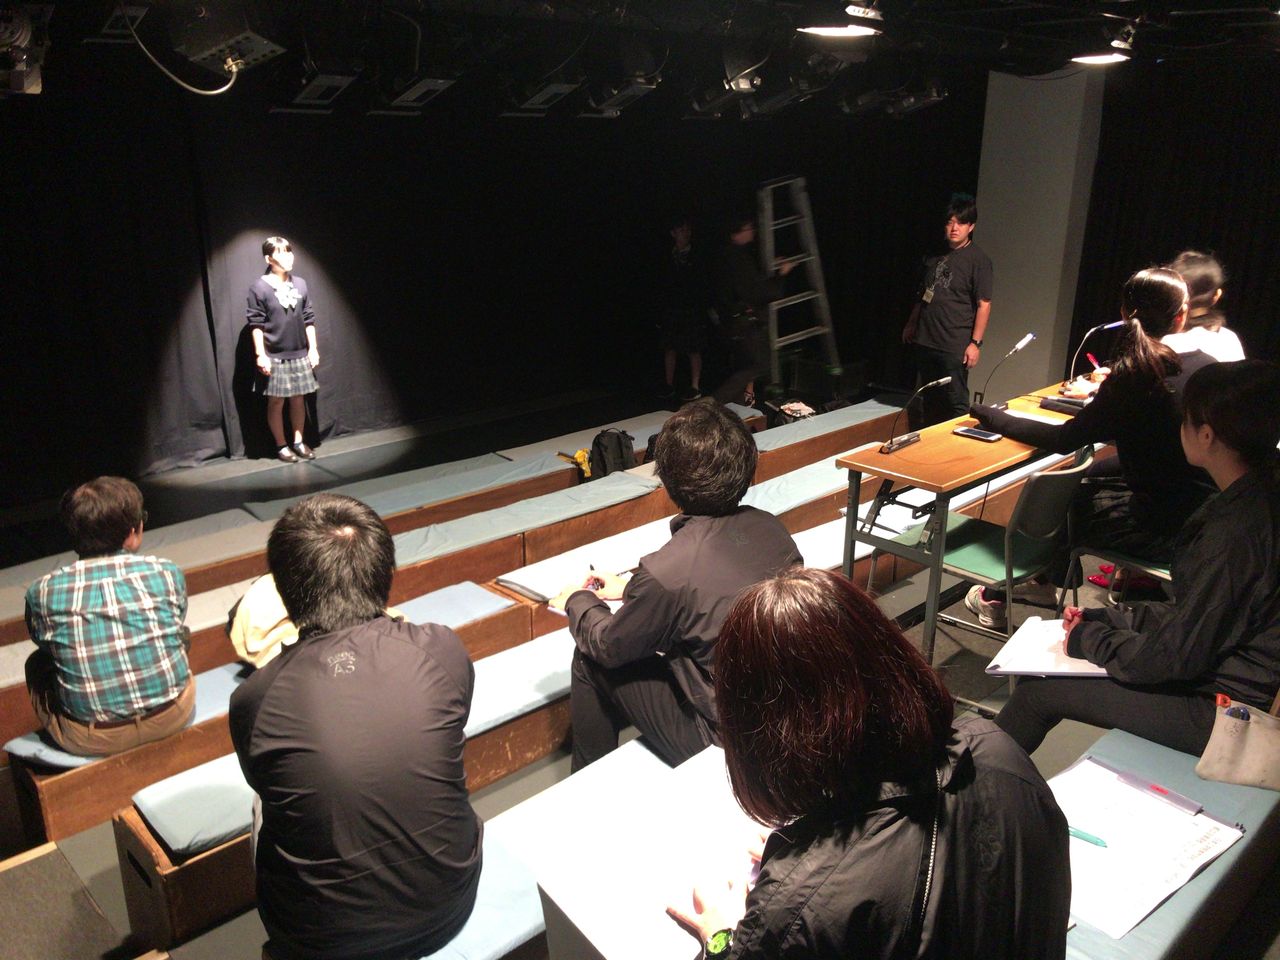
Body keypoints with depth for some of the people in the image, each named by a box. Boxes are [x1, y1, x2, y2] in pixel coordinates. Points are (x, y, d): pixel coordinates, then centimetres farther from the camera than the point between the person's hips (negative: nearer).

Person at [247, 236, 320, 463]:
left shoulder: (300, 284, 5)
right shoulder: (259, 288, -8)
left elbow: (309, 319, 9)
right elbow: (256, 324, -8)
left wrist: (313, 348, 6)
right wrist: (260, 355, -13)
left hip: (300, 355, 4)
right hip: (274, 357, -4)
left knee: (298, 399, 9)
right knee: (276, 401, 4)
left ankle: (298, 442, 21)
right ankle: (281, 446, 15)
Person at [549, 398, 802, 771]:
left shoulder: (666, 572, -27)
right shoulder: (770, 527, -6)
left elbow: (610, 646, -7)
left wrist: (578, 602, 13)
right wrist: (631, 590, 23)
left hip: (726, 739, -7)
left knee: (591, 659, 8)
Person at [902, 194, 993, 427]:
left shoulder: (978, 260, -8)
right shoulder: (935, 254, 10)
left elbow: (984, 304, -11)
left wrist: (976, 343, -15)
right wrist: (911, 324, 22)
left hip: (954, 346, -6)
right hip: (925, 340, 6)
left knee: (956, 403, -2)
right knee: (930, 399, 16)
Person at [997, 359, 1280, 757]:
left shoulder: (1234, 532, -30)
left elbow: (1177, 657, -24)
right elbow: (1192, 613, 10)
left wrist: (1088, 637, -8)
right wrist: (1101, 620, 5)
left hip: (1219, 708, -9)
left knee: (1037, 692, -3)